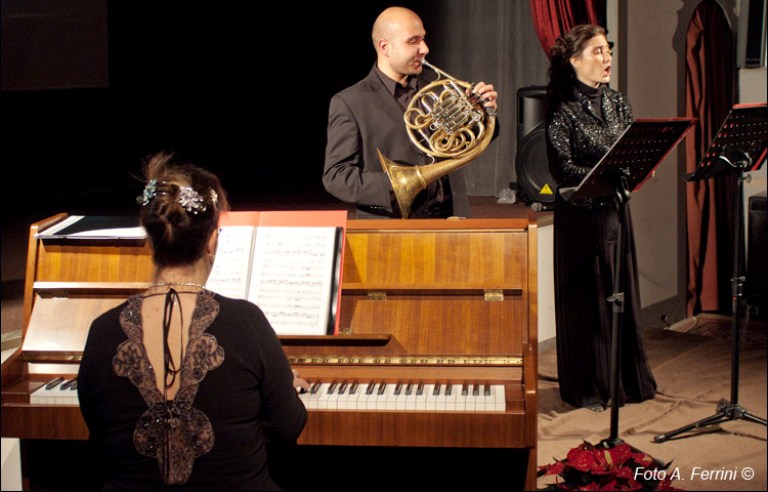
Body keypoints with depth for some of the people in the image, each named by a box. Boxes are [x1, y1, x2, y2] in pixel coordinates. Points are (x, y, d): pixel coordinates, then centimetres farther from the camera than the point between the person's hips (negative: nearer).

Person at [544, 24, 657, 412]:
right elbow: (563, 169, -16)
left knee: (621, 292, 11)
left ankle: (627, 379, 24)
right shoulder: (562, 109, -10)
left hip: (615, 209, 6)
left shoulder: (617, 102, 9)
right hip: (580, 212, -6)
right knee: (585, 297, 1)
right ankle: (587, 387, 12)